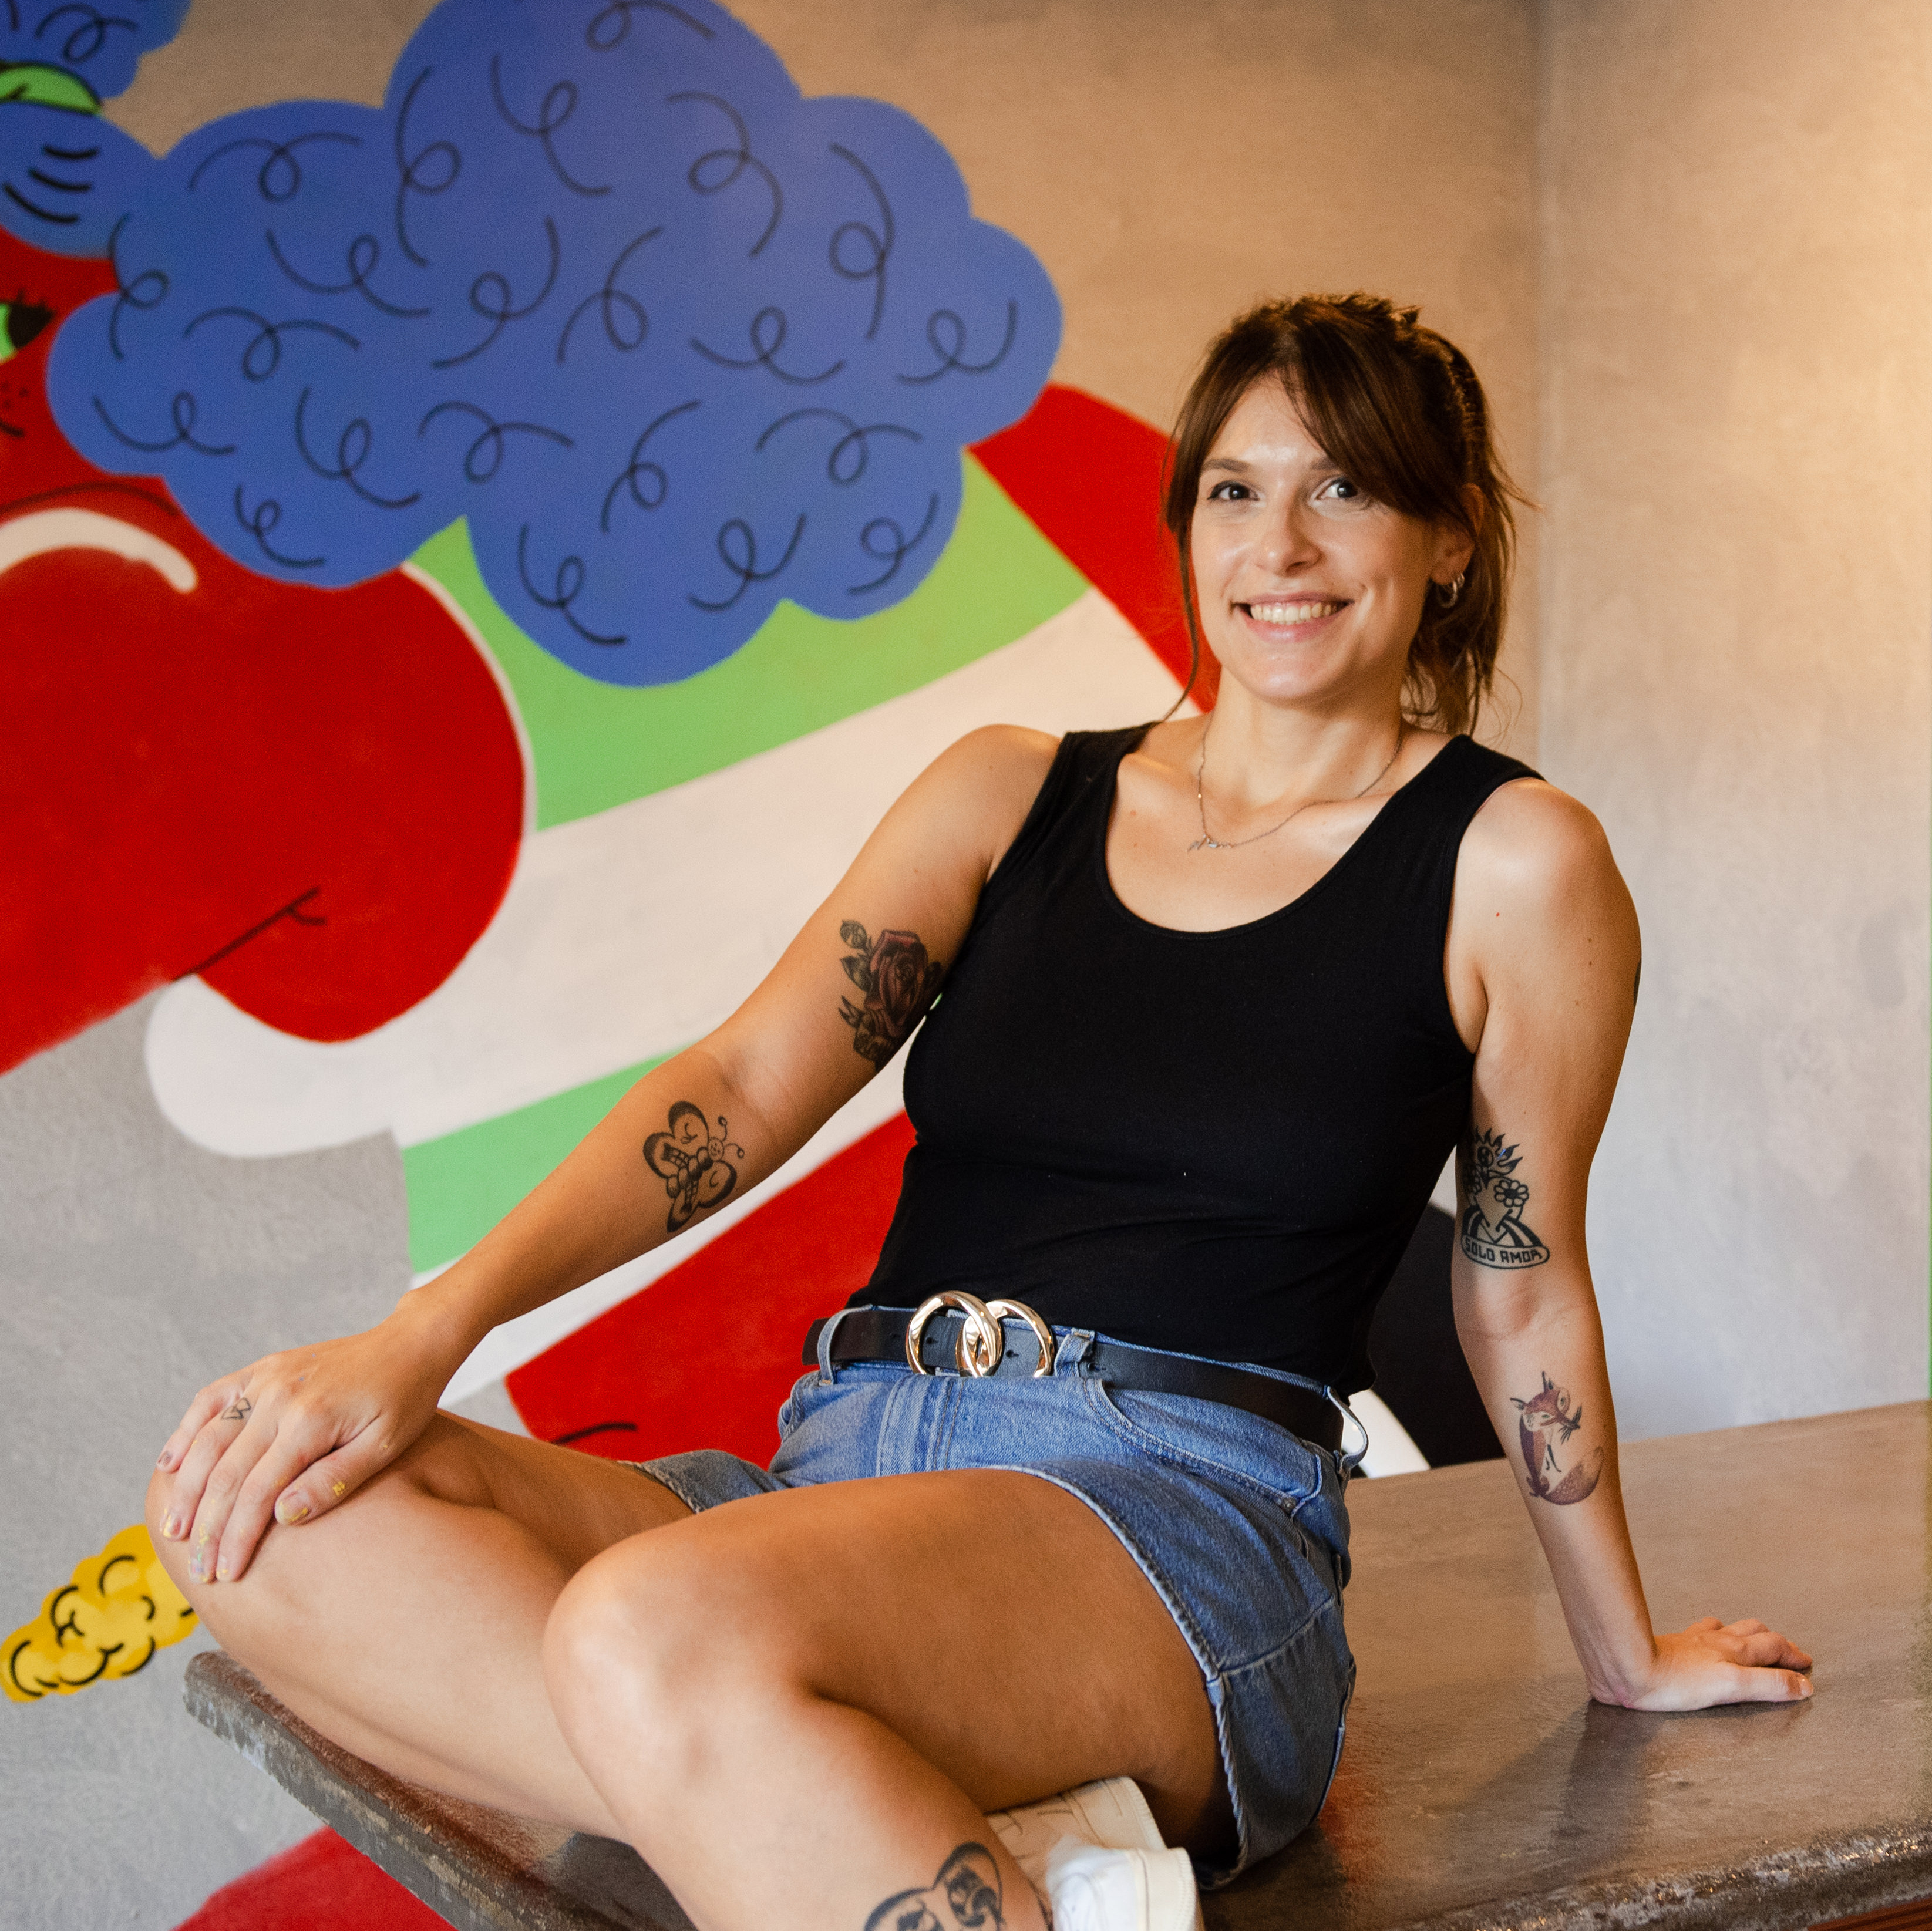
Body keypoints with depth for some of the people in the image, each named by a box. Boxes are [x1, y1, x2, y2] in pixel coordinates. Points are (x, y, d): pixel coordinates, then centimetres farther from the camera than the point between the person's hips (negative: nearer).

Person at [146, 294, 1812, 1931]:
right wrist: (430, 1330, -10)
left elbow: (1524, 1295, 13)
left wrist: (1628, 1656, 22)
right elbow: (746, 1088, 5)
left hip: (1186, 1518, -6)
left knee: (657, 1630, -38)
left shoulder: (1511, 864, 5)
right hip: (839, 1474, 6)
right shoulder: (1010, 794, 15)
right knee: (256, 1518, -22)